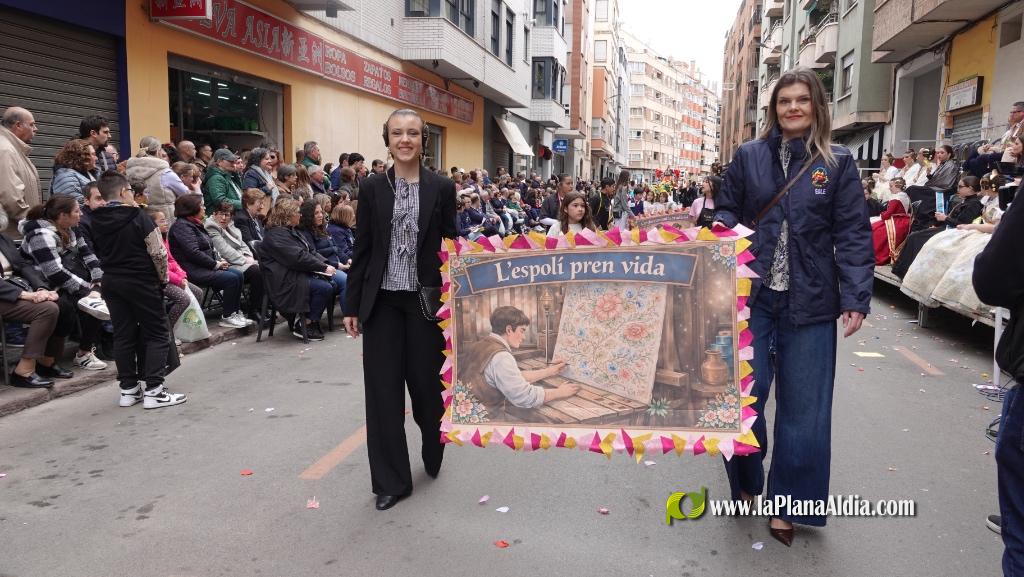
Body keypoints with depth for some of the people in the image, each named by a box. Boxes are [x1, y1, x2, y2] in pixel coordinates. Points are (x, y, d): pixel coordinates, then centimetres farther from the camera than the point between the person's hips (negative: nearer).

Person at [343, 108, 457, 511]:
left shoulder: (442, 188, 0)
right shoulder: (372, 188, 3)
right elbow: (362, 249, 4)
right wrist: (352, 305, 2)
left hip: (425, 299, -1)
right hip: (382, 301, 1)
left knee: (426, 382, 9)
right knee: (383, 389, 3)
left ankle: (434, 452, 39)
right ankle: (391, 480, 16)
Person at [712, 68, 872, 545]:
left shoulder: (838, 163, 3)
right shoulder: (748, 156, 6)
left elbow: (853, 235, -1)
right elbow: (726, 211, 11)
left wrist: (856, 299, -9)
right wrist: (724, 229, -12)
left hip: (809, 302, 0)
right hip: (751, 295, 1)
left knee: (803, 407, 6)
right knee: (743, 394, 3)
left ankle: (788, 504, 21)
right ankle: (746, 482, 29)